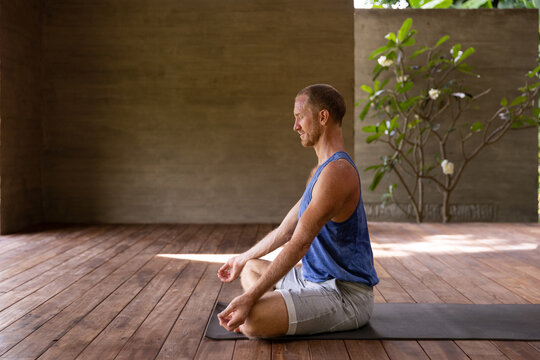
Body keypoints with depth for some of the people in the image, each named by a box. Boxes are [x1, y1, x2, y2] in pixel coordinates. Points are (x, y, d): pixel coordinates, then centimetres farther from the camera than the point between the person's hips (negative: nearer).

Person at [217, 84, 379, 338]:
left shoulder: (337, 172, -22)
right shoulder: (322, 170, 13)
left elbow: (299, 244, -29)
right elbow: (286, 230, 20)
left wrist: (249, 299, -30)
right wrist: (243, 258, 29)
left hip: (345, 295, -11)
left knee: (250, 320, -30)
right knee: (251, 269, 24)